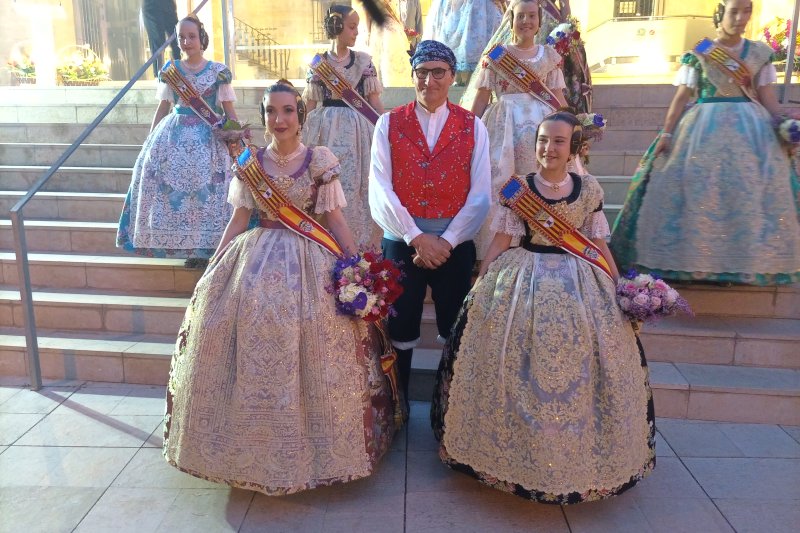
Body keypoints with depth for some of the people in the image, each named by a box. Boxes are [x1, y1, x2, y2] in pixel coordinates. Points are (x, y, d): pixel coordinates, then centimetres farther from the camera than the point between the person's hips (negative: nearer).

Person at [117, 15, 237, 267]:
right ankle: (189, 248, 9)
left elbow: (230, 112, 2)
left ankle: (206, 247, 6)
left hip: (208, 138, -3)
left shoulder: (219, 72, 0)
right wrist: (150, 142, 12)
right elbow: (162, 109, 13)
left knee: (206, 191, -6)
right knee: (170, 187, -2)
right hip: (173, 136, 3)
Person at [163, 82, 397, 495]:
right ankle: (253, 443, 8)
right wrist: (213, 266, 5)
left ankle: (309, 441, 3)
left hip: (310, 259, -2)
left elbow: (334, 218, 2)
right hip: (257, 256, 3)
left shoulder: (321, 161, 2)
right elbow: (239, 219, 10)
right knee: (244, 312, -11)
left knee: (308, 321, -16)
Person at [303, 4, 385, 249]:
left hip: (358, 130, 0)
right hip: (326, 130, 0)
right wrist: (300, 135, 7)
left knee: (357, 185, -1)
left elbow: (374, 101, 5)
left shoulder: (364, 60, 4)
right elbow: (309, 105, 8)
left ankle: (359, 245, 10)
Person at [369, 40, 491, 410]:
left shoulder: (473, 127, 3)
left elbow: (479, 196, -4)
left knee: (455, 332, 11)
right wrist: (417, 237, -14)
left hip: (455, 244, 1)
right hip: (401, 241, 0)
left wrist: (446, 242, -13)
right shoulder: (389, 124, 2)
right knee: (399, 331, 9)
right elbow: (380, 191, -7)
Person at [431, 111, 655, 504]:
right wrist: (480, 285, -3)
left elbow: (599, 244, 7)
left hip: (579, 283, 1)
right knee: (516, 367, 1)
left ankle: (579, 454, 26)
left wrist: (620, 288, 5)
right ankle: (512, 449, 21)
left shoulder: (589, 189, 2)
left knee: (576, 368, 5)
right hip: (522, 279, -1)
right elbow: (500, 241, 0)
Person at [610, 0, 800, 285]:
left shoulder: (760, 53, 10)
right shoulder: (698, 54, 4)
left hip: (752, 128, 2)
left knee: (752, 192, -1)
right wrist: (666, 133, -9)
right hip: (704, 128, -2)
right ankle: (694, 259, 5)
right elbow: (681, 98, 0)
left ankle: (748, 262, 8)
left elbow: (768, 99, 8)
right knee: (698, 190, -5)